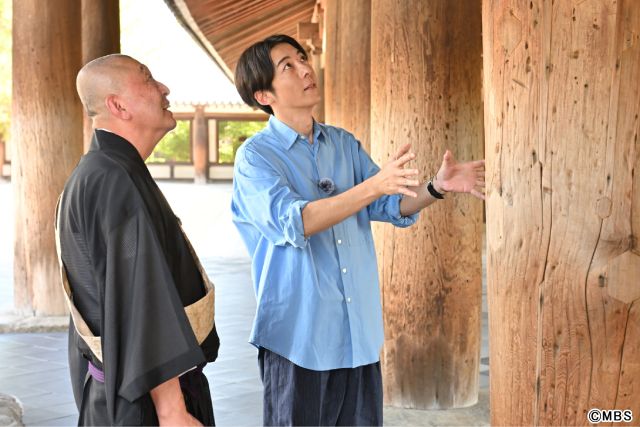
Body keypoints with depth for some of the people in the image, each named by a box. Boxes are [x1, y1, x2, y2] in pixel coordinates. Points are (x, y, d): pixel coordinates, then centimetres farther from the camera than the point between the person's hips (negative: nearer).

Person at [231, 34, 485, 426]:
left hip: (360, 333, 5)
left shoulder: (344, 144, 9)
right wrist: (374, 185, -33)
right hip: (299, 337, -5)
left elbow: (393, 206, 7)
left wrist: (436, 188, -14)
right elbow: (293, 223, -24)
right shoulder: (255, 157, -8)